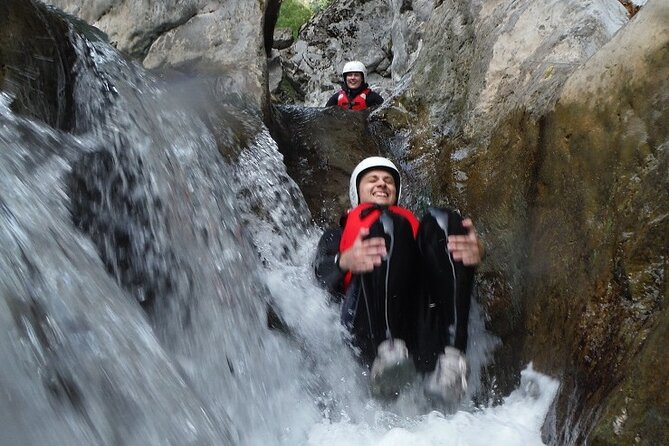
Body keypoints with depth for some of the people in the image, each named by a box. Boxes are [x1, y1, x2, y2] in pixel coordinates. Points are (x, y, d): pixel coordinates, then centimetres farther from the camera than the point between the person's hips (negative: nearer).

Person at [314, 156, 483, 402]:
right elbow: (323, 271, 10)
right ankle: (388, 350, -42)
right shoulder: (337, 235, 35)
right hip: (370, 329, -2)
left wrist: (475, 252, -11)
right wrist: (345, 261, -16)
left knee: (442, 221, -19)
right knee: (386, 225, -22)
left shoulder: (415, 225, 38)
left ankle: (450, 358, -38)